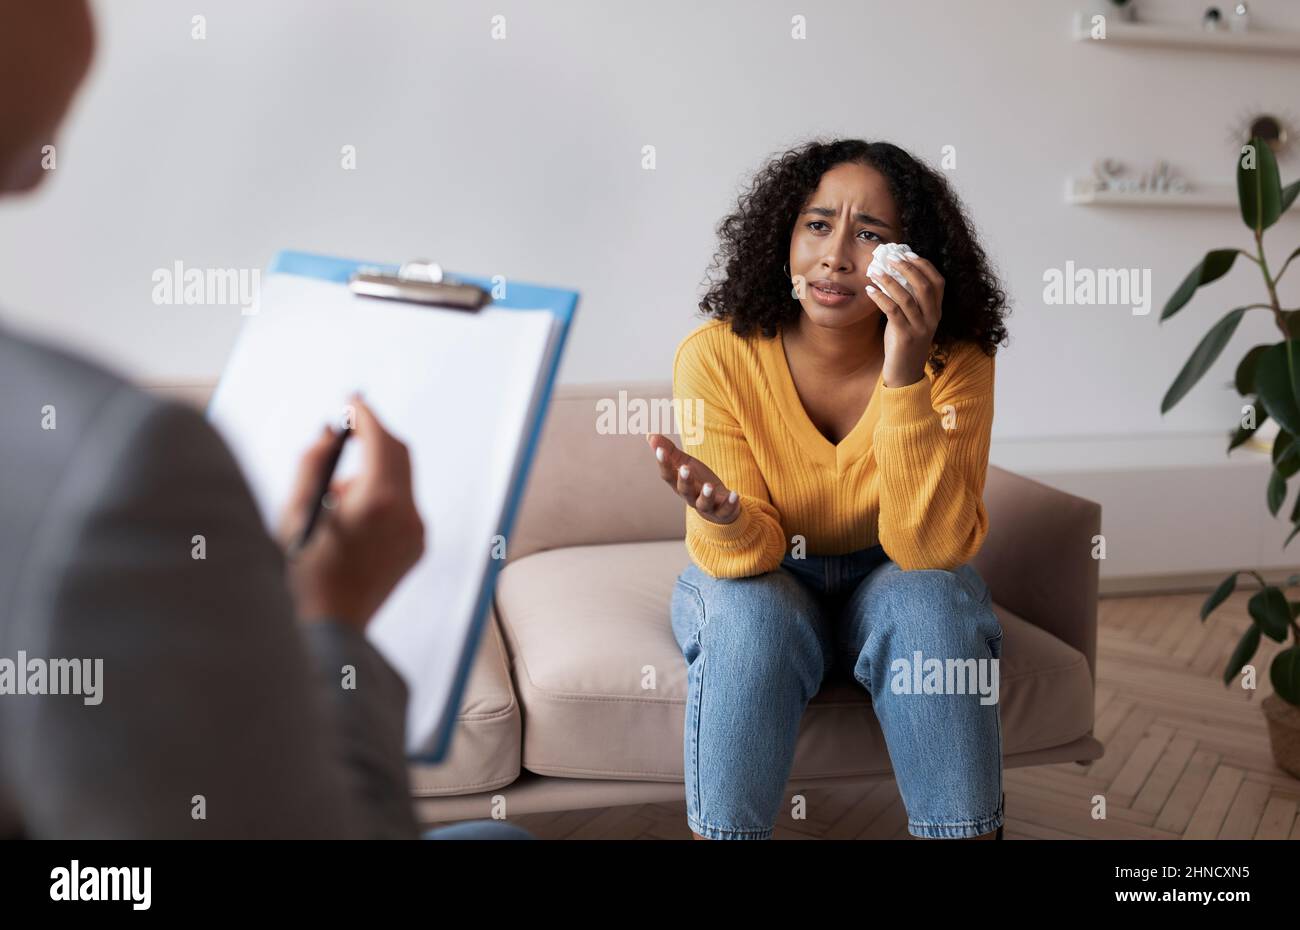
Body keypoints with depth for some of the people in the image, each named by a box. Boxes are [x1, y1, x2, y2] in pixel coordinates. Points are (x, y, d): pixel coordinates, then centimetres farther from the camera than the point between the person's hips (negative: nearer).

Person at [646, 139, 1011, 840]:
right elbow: (747, 553, -19)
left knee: (931, 602, -30)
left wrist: (905, 377, -37)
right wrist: (724, 519, -44)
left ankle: (964, 830, -16)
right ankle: (721, 831, -16)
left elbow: (932, 550, -27)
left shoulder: (953, 362, -18)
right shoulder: (716, 355, -20)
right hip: (757, 582, 0)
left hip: (891, 584, 1)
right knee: (750, 612, -32)